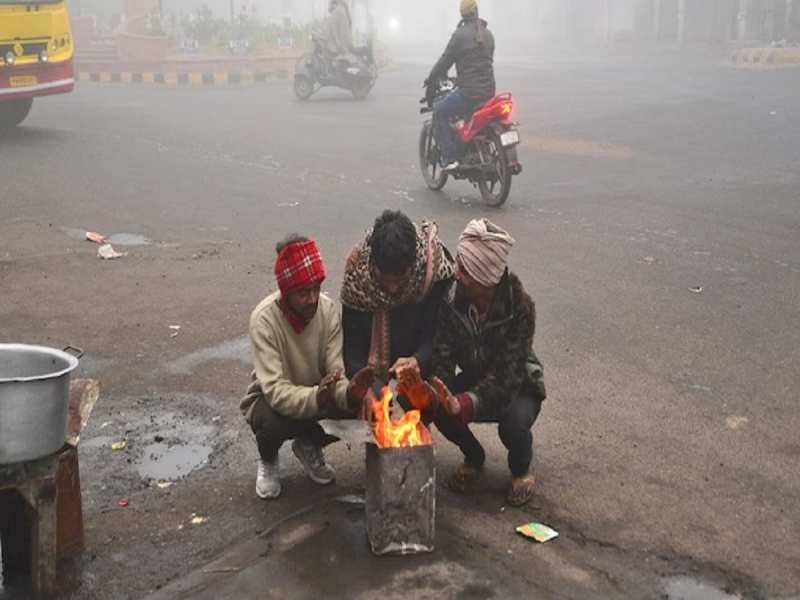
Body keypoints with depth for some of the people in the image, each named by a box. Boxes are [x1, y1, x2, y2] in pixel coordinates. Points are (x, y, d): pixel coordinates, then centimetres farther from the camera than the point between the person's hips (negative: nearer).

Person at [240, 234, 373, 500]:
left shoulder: (329, 310, -18)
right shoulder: (264, 319, -29)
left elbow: (337, 373, -20)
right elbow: (275, 390, -35)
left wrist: (349, 394, -43)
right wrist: (316, 398, -54)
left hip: (315, 393, 4)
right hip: (269, 399, -3)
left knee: (354, 407, -25)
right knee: (273, 423, -37)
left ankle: (309, 447, 9)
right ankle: (267, 459, 3)